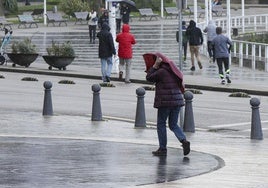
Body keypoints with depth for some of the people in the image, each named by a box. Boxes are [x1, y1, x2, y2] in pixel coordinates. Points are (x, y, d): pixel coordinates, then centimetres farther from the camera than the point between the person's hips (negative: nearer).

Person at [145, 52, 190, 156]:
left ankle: (162, 149, 8)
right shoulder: (173, 71, 11)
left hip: (165, 102, -7)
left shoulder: (161, 71, -13)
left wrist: (155, 65, -4)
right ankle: (184, 140, -9)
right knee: (173, 125, 14)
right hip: (177, 101, 7)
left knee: (161, 124, 7)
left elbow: (149, 78, -4)